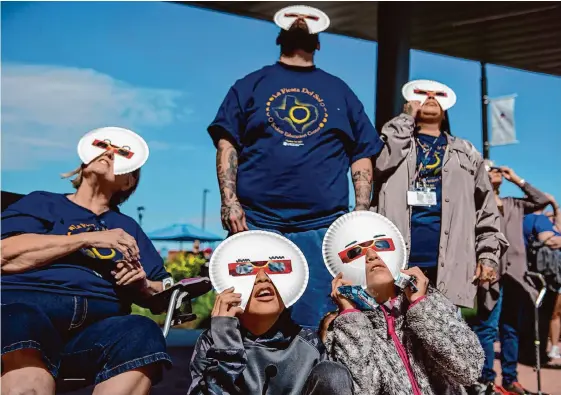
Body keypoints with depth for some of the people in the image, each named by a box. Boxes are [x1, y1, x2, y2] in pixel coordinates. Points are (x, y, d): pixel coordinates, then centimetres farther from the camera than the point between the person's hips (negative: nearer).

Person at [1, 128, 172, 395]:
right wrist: (88, 238, -1)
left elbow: (163, 294, 24)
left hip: (98, 324, 3)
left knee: (144, 334, -32)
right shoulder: (41, 202, 20)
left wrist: (142, 284, 1)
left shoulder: (127, 227, 28)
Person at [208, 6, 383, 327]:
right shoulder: (251, 85, 14)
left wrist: (361, 214, 3)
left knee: (315, 322, 3)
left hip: (323, 226, 1)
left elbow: (362, 155, 14)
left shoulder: (340, 91, 18)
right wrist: (229, 201, -8)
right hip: (256, 222, 0)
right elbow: (227, 145, 6)